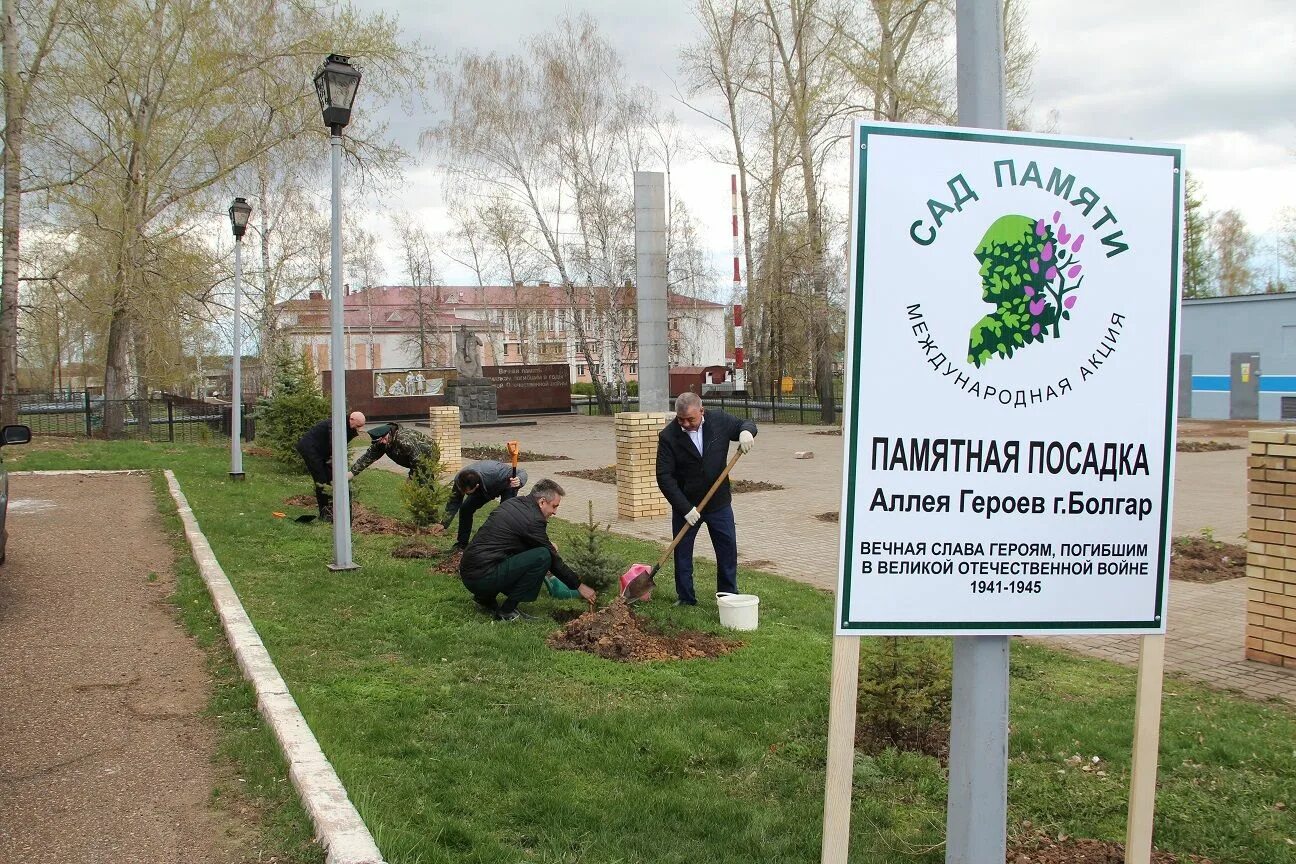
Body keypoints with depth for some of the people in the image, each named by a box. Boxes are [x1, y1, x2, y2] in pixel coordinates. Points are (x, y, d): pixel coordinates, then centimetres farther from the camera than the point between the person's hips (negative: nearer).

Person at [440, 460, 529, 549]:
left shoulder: (496, 473, -47)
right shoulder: (459, 480, -32)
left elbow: (521, 472, -34)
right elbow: (453, 503, -16)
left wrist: (519, 481, -58)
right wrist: (444, 524, -22)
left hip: (506, 486, -4)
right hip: (485, 488, 4)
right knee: (465, 509, -8)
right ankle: (461, 544, 8)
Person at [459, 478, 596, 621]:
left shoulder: (513, 502, 13)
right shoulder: (533, 520, -12)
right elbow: (553, 559, -4)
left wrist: (547, 545, 18)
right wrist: (579, 586, 6)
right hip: (482, 577, -9)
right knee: (543, 556, -13)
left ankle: (485, 598, 18)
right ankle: (507, 611, -6)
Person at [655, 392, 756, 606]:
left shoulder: (719, 421, -8)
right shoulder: (668, 436, -16)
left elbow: (746, 424, 10)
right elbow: (664, 476, -16)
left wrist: (746, 431, -16)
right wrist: (685, 508, -20)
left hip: (719, 502, 2)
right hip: (685, 505, -2)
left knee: (728, 550, 7)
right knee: (682, 552, 6)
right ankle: (685, 598, 21)